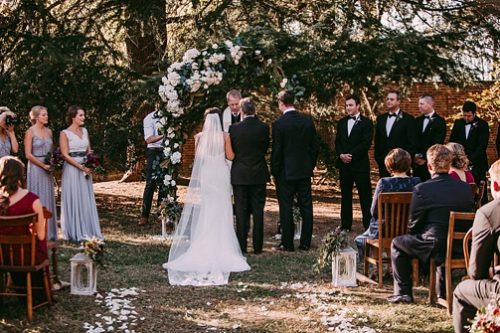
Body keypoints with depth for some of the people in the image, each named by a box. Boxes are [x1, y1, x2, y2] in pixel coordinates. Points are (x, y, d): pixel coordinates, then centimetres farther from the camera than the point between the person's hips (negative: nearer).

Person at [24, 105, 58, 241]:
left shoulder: (49, 131, 9)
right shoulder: (30, 132, -9)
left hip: (48, 170, 6)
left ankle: (49, 232, 15)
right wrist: (43, 166, -12)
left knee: (49, 199, 8)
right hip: (36, 168, -6)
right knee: (38, 200, -2)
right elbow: (28, 154, -12)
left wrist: (51, 164, 0)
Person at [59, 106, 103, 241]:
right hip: (72, 169, -6)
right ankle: (75, 233, 6)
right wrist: (81, 167, -16)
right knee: (74, 199, -1)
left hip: (85, 168, 6)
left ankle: (87, 231, 15)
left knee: (86, 199, 8)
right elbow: (65, 155, -12)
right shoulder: (65, 133, -7)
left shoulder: (85, 131, 11)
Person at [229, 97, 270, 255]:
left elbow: (230, 151, 0)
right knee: (258, 211, 7)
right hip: (259, 175, 1)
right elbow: (265, 148, 5)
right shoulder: (263, 128, -7)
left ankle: (242, 246, 7)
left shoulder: (234, 128, -10)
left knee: (241, 212, 6)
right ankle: (257, 246, 9)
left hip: (239, 175, -1)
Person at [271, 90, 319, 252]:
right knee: (306, 207, 9)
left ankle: (288, 243, 6)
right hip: (305, 171, 4)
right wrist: (311, 165, 16)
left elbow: (276, 150, -11)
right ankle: (305, 242, 13)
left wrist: (274, 171, 0)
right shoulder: (308, 120, 0)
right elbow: (314, 146, 5)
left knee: (286, 208, 3)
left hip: (285, 172, -4)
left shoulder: (278, 124, -13)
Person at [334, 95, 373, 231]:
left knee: (365, 195, -4)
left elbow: (366, 143, -11)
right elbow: (337, 142, 11)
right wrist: (341, 155, -7)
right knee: (345, 195, 9)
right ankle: (345, 224, 15)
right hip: (344, 164, 5)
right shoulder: (342, 122, 14)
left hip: (360, 163, -5)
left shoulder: (366, 123, -2)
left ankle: (368, 224, -1)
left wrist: (351, 155, -16)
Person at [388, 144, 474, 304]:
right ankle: (442, 292, 40)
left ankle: (403, 292, 17)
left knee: (397, 243, 19)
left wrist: (414, 233, 18)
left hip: (433, 247, -5)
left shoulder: (421, 189, -13)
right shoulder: (466, 188, 1)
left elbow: (413, 225, -5)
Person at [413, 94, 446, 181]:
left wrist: (424, 157, -10)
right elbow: (414, 141, 12)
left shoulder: (439, 121, -3)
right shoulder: (418, 121, 16)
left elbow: (437, 143, -9)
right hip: (417, 163, 5)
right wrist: (415, 155, -4)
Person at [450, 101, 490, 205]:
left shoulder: (482, 125, -3)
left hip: (476, 164, -3)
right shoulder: (458, 123, 10)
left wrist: (470, 159, -20)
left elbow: (482, 146, -10)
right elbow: (452, 142, 14)